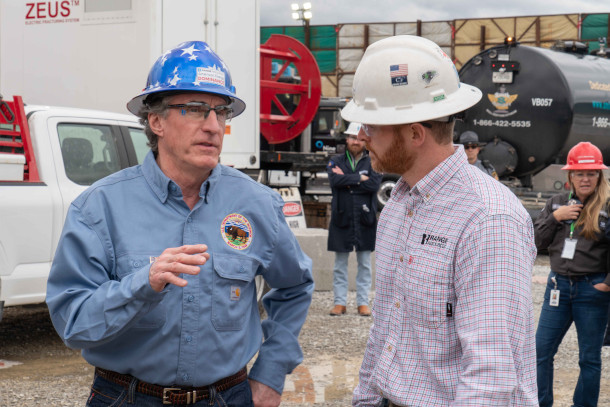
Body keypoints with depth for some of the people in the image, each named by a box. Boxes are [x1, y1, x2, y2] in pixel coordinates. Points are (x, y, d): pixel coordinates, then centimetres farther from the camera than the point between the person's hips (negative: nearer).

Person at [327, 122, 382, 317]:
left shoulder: (372, 162, 5)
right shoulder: (336, 161, 7)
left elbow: (374, 184, -12)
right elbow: (334, 180, -13)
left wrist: (347, 180, -10)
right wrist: (360, 178, -13)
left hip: (365, 220, 0)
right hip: (341, 218, 0)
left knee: (364, 264, 6)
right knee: (340, 263, 6)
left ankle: (363, 302, 14)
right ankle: (340, 302, 13)